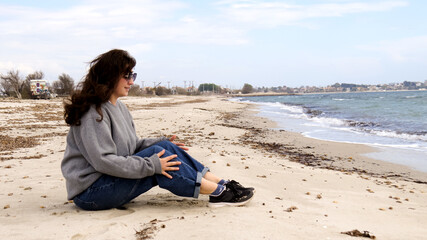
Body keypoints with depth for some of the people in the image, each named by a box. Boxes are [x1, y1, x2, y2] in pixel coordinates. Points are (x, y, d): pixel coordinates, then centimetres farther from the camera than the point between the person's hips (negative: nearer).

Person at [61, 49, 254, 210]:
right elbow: (103, 161, -26)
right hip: (90, 192, -8)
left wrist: (162, 143, 0)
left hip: (112, 179, 9)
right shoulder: (93, 113, -19)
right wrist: (150, 165, -26)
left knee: (163, 147, -8)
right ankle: (219, 192, -19)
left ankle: (222, 184, -11)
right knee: (158, 153, -22)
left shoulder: (118, 107, 12)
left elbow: (131, 145, 14)